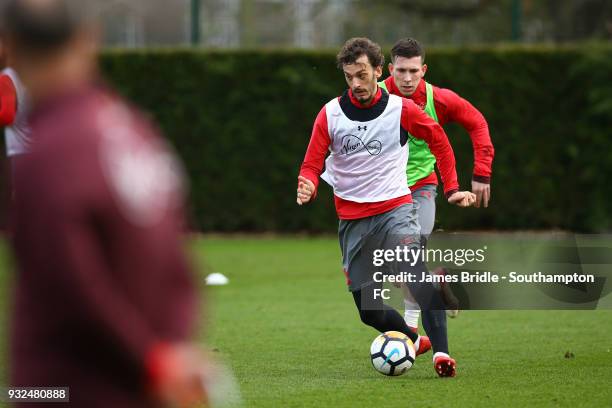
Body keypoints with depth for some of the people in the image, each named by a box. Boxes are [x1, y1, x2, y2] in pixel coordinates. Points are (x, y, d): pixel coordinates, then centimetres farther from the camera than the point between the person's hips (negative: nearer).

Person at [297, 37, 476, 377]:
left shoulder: (401, 109, -4)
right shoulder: (330, 114, -2)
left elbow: (439, 140, 12)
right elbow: (312, 164, 1)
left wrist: (452, 189, 7)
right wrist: (308, 186, -22)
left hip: (395, 207, -3)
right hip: (352, 218, 3)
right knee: (370, 311, 4)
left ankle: (441, 353, -36)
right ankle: (413, 341, 33)